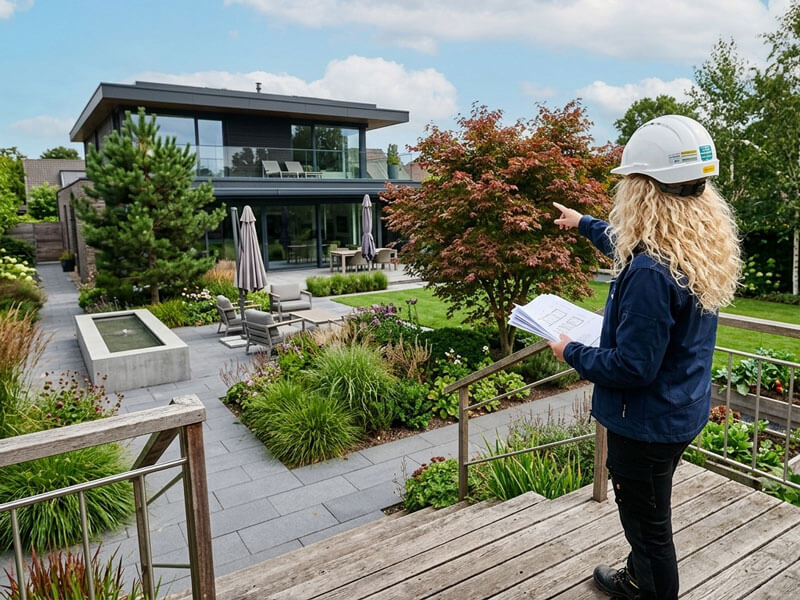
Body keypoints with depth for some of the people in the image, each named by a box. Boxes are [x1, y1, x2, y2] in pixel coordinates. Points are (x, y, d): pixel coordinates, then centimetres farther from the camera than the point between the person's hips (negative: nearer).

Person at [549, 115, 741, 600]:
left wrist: (571, 352, -11)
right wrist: (583, 223, 30)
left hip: (648, 423, -10)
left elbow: (631, 367, -28)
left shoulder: (651, 273, -32)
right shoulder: (705, 247, -2)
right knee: (648, 513, 29)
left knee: (648, 523, 13)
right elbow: (629, 247, 18)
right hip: (684, 410, 10)